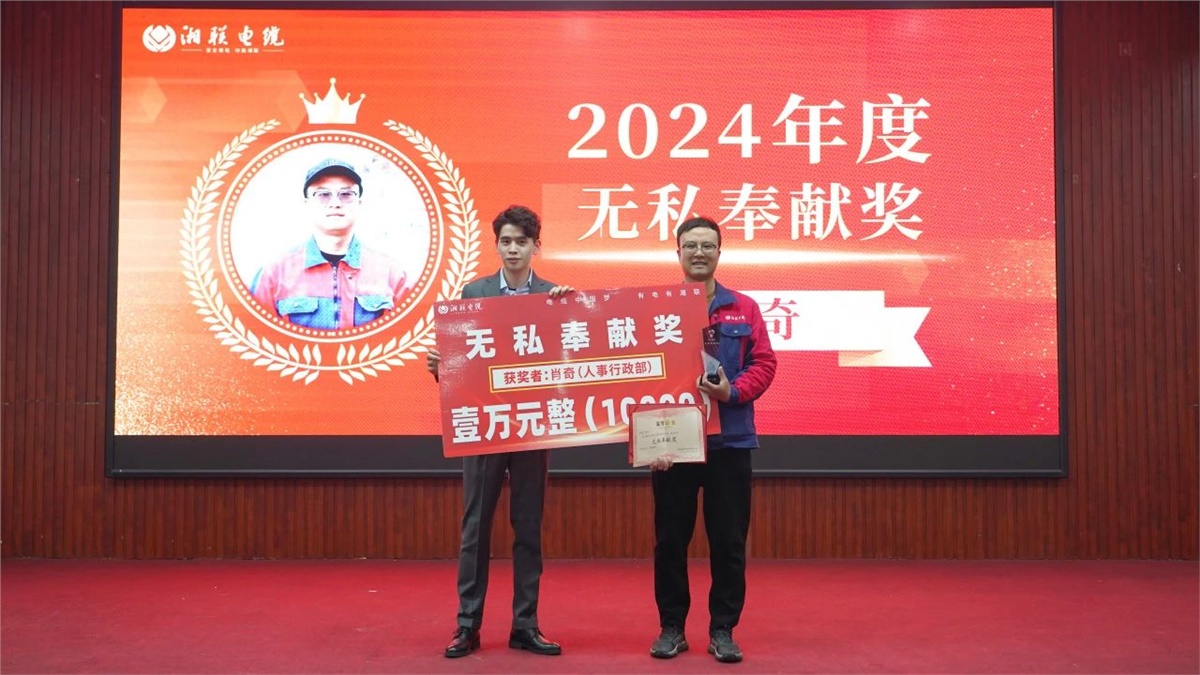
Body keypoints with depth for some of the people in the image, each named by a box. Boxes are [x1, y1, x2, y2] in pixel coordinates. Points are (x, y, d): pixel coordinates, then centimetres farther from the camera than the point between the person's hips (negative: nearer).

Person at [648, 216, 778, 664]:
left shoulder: (744, 309, 7)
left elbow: (764, 363, 3)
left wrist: (733, 392, -16)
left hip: (730, 440, 1)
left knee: (729, 540, 6)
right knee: (670, 539, 7)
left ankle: (723, 630, 19)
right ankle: (671, 627, 22)